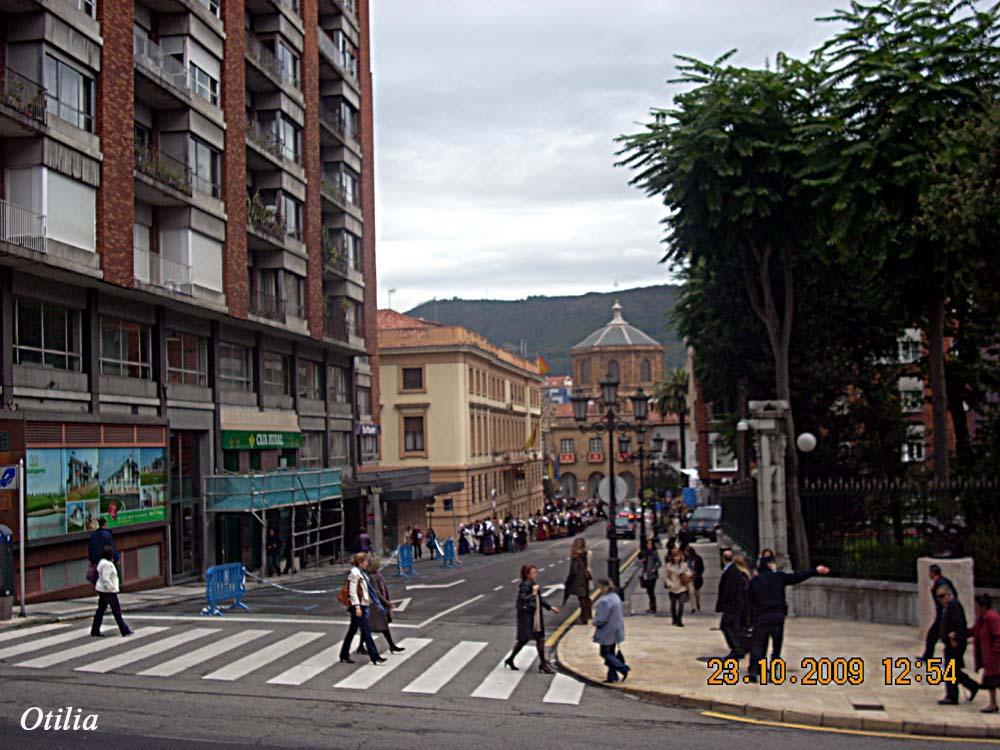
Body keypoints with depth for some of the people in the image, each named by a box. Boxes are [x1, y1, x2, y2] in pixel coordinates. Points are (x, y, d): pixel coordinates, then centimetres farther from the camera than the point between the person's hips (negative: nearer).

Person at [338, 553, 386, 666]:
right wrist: (357, 607, -20)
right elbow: (352, 592, -17)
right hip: (357, 606, -10)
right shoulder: (355, 573, -14)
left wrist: (375, 603, 19)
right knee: (366, 631, -7)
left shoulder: (362, 572, 14)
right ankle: (374, 657, -5)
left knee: (352, 630, 14)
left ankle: (344, 656, 21)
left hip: (363, 605, 10)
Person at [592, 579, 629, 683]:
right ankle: (612, 677, 18)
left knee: (605, 653, 3)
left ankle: (623, 668, -5)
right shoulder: (615, 596, 5)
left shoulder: (604, 601, -26)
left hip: (608, 632, -9)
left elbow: (602, 619, -25)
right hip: (616, 630, 9)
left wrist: (595, 622, -4)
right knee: (611, 653, 15)